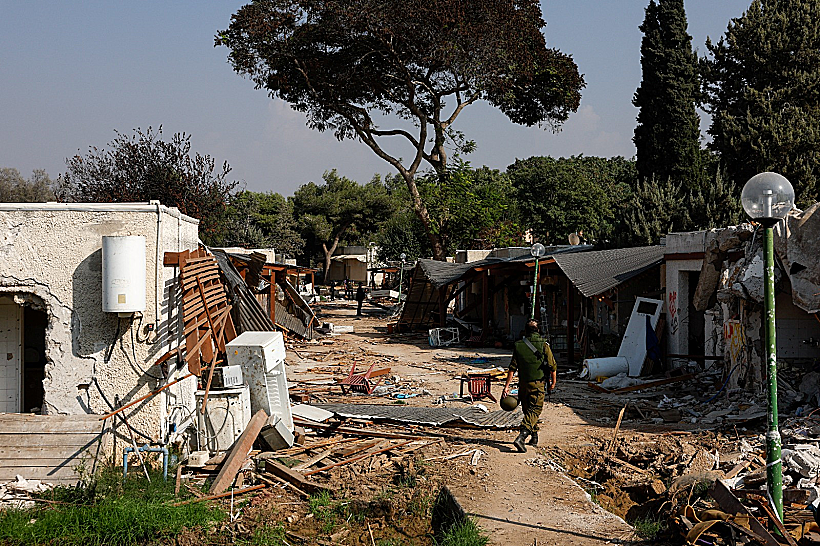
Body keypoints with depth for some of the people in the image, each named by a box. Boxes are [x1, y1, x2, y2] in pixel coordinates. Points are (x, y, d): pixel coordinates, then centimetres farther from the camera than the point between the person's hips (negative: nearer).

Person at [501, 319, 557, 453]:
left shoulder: (518, 345, 2)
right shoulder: (543, 345, -6)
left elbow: (512, 367, 0)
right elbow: (552, 366, -2)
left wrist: (507, 386, 2)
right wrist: (553, 382, 13)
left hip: (523, 383, 3)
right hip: (537, 384, -3)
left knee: (528, 410, 18)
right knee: (534, 410, -6)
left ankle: (534, 436, 28)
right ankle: (521, 436, -24)